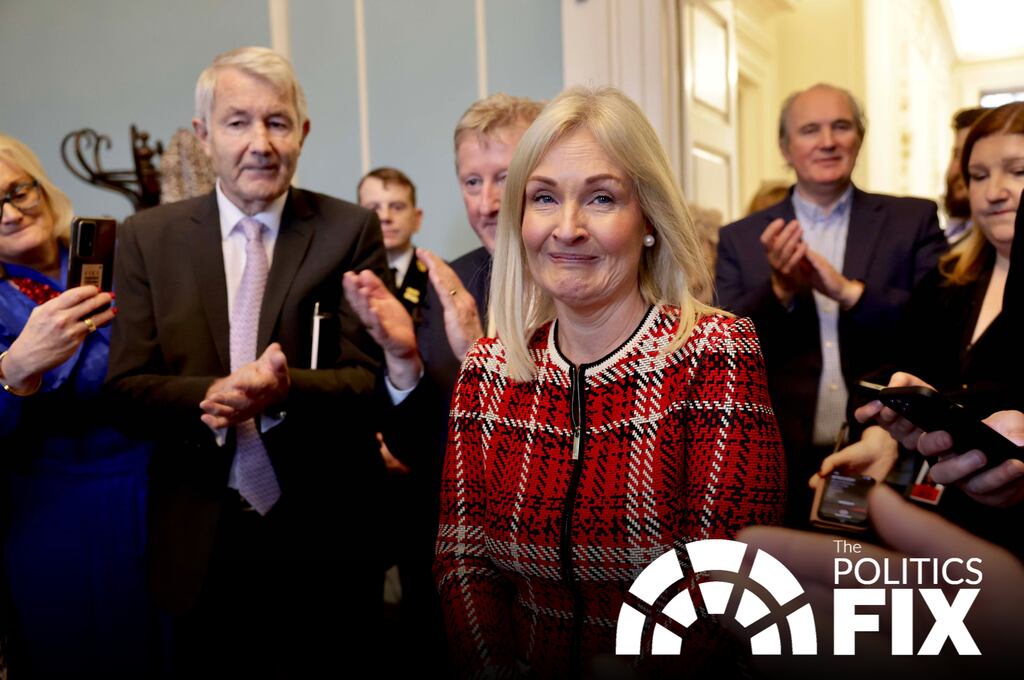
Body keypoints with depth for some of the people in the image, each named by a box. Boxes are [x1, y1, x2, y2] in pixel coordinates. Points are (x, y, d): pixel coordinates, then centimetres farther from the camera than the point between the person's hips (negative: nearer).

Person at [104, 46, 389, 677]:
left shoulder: (352, 230, -5)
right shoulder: (149, 236, 3)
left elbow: (370, 380, -8)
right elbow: (128, 383, -1)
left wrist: (286, 389, -29)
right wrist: (208, 397, -22)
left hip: (325, 538, -1)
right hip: (200, 541, 2)